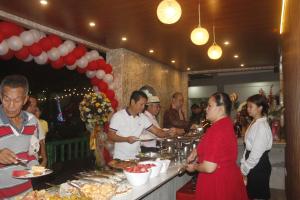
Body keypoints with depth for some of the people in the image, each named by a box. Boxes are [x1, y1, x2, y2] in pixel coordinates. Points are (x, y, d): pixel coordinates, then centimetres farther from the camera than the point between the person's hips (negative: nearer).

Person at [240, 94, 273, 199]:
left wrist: (245, 170, -13)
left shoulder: (262, 126, -20)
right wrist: (243, 165, 4)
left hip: (259, 167, -8)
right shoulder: (254, 123, 6)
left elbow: (256, 153, -21)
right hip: (252, 165, 8)